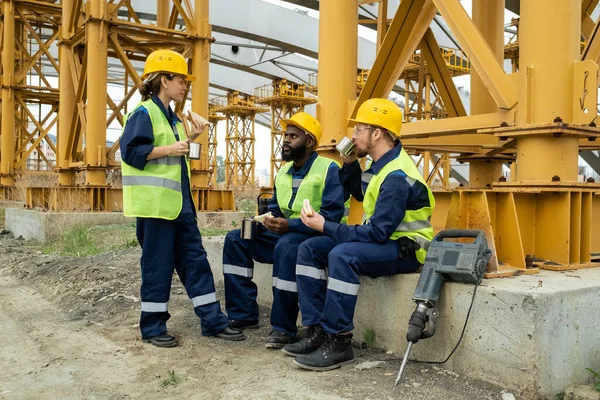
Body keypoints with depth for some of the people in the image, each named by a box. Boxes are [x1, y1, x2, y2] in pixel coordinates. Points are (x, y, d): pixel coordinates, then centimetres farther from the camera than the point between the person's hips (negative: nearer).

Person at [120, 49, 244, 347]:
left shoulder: (171, 117, 19)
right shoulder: (144, 113, -8)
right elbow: (130, 151, -19)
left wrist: (189, 140, 13)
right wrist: (168, 149, -21)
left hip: (179, 202, 9)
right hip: (155, 203, -9)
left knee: (195, 259, 9)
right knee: (158, 265, -1)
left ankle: (213, 320, 16)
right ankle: (152, 327, 14)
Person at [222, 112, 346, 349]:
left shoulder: (329, 169, -13)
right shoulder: (283, 171, 12)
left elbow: (332, 215, -22)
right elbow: (274, 208, 18)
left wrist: (290, 225, -30)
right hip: (285, 233, 8)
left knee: (286, 247, -39)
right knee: (235, 239, -3)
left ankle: (283, 327, -27)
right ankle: (243, 314, -4)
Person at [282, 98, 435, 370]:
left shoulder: (397, 177, -24)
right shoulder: (383, 164, 6)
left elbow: (377, 233, -28)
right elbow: (359, 193, 23)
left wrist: (326, 227, -22)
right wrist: (349, 164, 6)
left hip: (405, 249, -10)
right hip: (382, 240, 10)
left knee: (342, 255, -36)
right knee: (309, 249, -1)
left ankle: (338, 342, -24)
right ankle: (318, 332, -4)